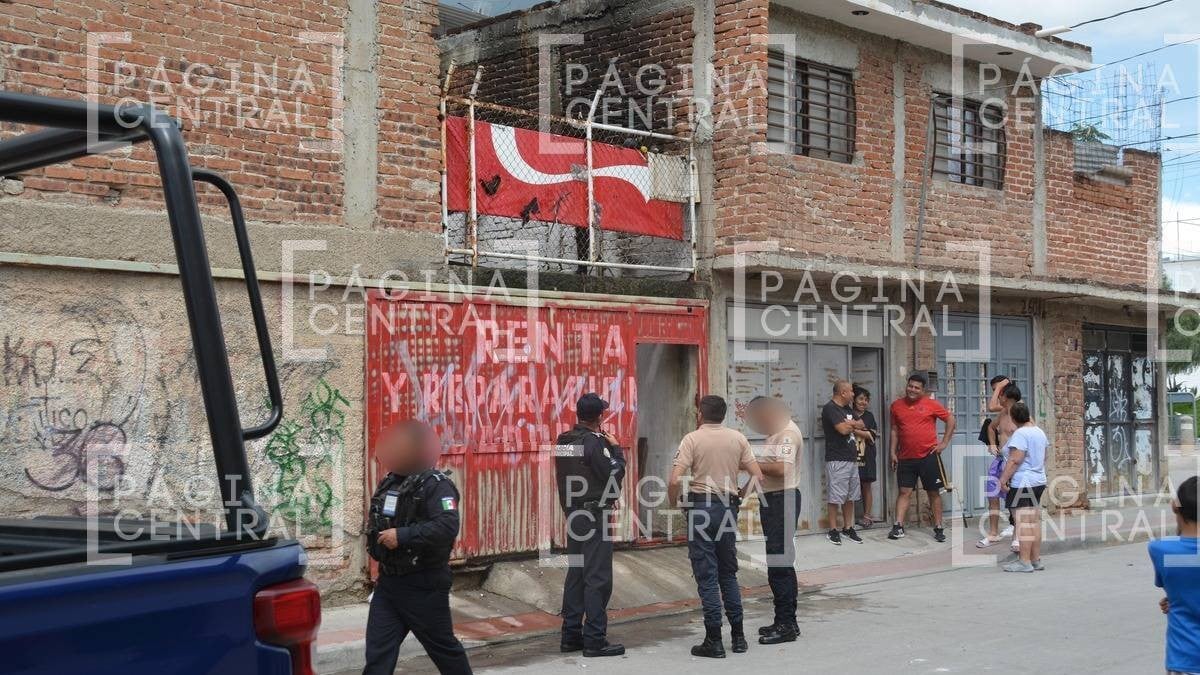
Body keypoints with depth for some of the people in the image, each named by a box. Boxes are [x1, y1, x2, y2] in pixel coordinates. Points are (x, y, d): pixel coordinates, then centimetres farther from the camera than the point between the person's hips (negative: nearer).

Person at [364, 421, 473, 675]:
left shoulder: (436, 485, -15)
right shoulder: (389, 483, 10)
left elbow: (448, 527, -30)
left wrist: (402, 536, -29)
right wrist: (376, 540, 8)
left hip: (424, 585, -7)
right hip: (388, 582, 7)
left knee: (443, 646, 9)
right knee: (378, 653, 3)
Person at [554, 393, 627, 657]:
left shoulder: (564, 441, 7)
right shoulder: (594, 441, -17)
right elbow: (615, 474, -15)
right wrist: (616, 448, 0)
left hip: (573, 513, 8)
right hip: (594, 514, -8)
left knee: (576, 573, 14)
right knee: (597, 577, -4)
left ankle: (571, 635, 18)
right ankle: (595, 640, -3)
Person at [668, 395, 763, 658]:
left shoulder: (692, 439, -7)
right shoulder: (737, 438, 4)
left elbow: (675, 480, -16)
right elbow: (757, 477, 2)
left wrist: (673, 503, 2)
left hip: (700, 507, -4)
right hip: (728, 507, 4)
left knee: (707, 576, 1)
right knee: (728, 574, 16)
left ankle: (714, 641, 2)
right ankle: (738, 636, 17)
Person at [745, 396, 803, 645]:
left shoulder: (788, 433, -15)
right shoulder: (776, 432, 18)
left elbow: (782, 468, -26)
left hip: (782, 500, -11)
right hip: (771, 500, 11)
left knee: (780, 565, -9)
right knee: (778, 563, 15)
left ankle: (786, 625, -5)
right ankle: (784, 621, 22)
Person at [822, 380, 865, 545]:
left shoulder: (848, 409, 17)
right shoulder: (830, 408, -12)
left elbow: (860, 425, 14)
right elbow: (843, 429, -21)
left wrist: (849, 424, -5)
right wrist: (854, 425, -1)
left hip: (852, 459, 9)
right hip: (837, 459, -9)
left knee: (850, 496, 11)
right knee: (835, 497, -4)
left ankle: (848, 528, 19)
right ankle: (833, 531, 2)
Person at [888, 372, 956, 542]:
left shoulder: (931, 404, -2)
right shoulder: (896, 405, 6)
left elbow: (950, 419, 5)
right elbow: (894, 430, 12)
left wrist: (945, 442, -1)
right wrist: (892, 452, 6)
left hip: (929, 456, -2)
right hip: (905, 458, 2)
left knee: (934, 492, 5)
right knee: (904, 492, 0)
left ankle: (938, 528, 12)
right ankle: (898, 527, -2)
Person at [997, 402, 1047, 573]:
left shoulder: (1020, 434, -17)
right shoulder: (1040, 432, 12)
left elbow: (1015, 460, -22)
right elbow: (1044, 458, 22)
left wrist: (1003, 479, -17)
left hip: (1022, 484, -10)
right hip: (1038, 481, 10)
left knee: (1023, 522, -8)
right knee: (1035, 522, 12)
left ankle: (1025, 562, -7)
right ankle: (1036, 560, 17)